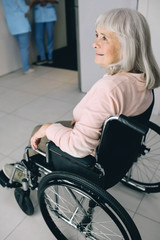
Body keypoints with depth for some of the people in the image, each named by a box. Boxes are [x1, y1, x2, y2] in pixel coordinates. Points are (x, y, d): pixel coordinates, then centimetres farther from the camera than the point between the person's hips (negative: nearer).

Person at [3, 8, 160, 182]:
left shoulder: (107, 89, -39)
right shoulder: (144, 78, -11)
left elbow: (78, 146, -33)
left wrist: (47, 128, -16)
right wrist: (82, 119, 7)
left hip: (93, 158, -7)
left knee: (37, 133, 15)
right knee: (60, 125, 27)